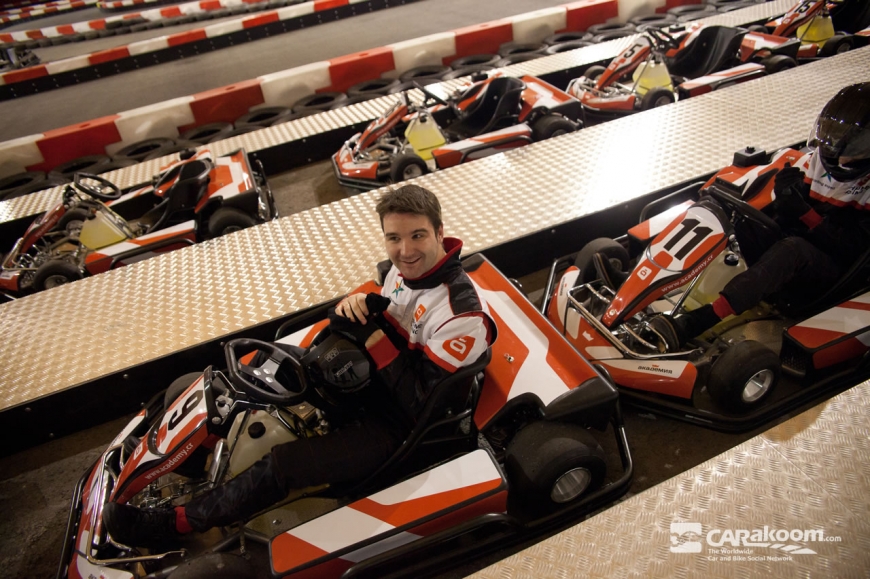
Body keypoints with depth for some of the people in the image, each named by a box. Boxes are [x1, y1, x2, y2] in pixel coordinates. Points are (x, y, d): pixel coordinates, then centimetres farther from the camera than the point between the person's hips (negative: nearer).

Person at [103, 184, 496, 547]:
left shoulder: (461, 312, -28)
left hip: (396, 426, -8)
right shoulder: (405, 268, -4)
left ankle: (177, 522, 3)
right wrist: (358, 305, -13)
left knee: (282, 466, -16)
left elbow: (424, 406, -26)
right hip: (370, 383, 8)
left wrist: (372, 336, -29)